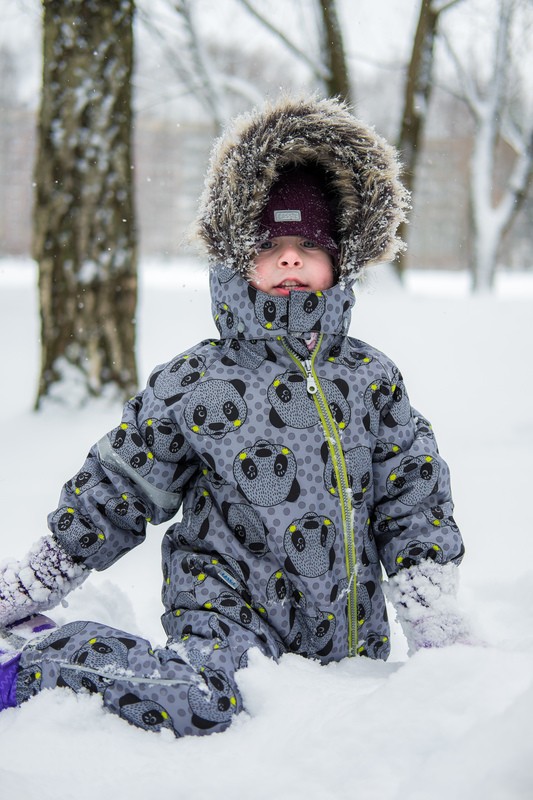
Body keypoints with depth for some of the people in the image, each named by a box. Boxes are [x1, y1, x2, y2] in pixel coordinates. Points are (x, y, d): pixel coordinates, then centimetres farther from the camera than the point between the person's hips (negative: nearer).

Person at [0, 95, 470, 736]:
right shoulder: (190, 385, -4)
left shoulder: (373, 378, 5)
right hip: (228, 604, -5)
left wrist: (441, 633, -1)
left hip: (351, 634, 6)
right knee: (193, 700, -31)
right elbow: (106, 503, 3)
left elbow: (414, 508, 8)